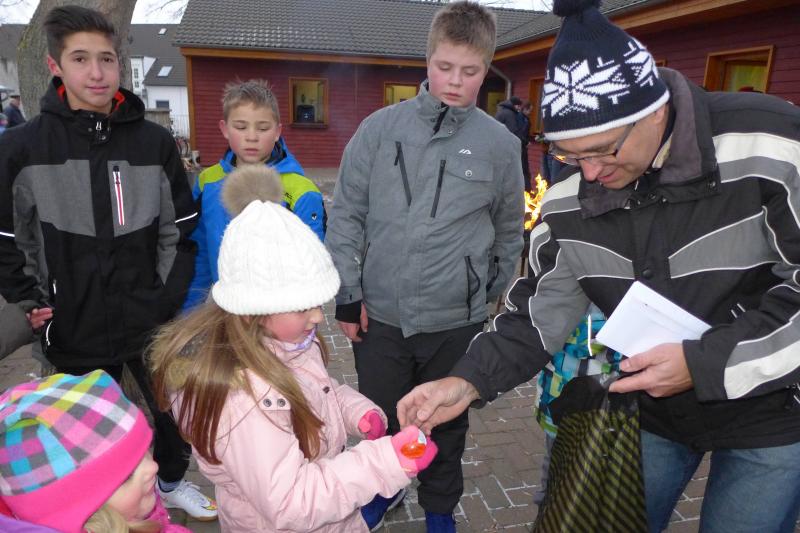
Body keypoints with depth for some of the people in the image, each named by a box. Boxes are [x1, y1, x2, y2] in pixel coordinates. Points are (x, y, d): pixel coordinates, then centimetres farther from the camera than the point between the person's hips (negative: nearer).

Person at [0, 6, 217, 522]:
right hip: (74, 332, -1)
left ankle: (172, 482, 48)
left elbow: (183, 230, 2)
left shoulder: (155, 141, -3)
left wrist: (170, 298, -4)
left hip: (152, 325, 2)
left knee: (175, 411, 19)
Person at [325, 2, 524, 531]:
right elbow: (347, 215, 0)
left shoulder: (500, 144, -3)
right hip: (379, 313, 1)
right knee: (381, 417, 18)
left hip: (456, 318, 0)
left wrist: (487, 291, 10)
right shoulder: (379, 128, -4)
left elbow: (510, 230, 8)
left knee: (447, 423, 18)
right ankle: (383, 490, 48)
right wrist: (347, 295, -1)